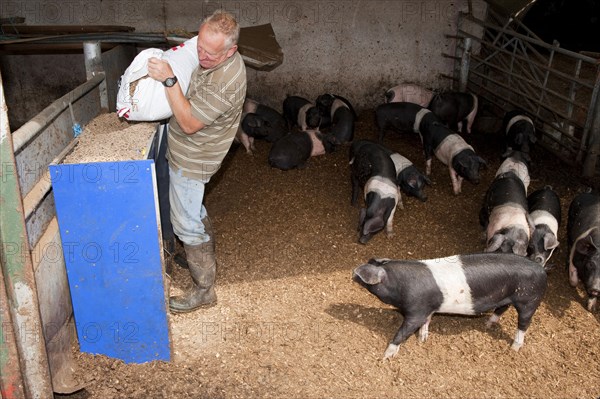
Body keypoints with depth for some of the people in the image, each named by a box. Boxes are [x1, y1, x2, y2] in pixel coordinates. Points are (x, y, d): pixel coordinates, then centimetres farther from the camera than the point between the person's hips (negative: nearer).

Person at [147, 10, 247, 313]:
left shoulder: (224, 83, -34)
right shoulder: (213, 57, -4)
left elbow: (189, 123, -30)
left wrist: (169, 80, -33)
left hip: (190, 162, -10)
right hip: (190, 154, 10)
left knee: (186, 225, 3)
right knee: (194, 211, 27)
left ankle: (204, 290, 19)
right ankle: (206, 256, 50)